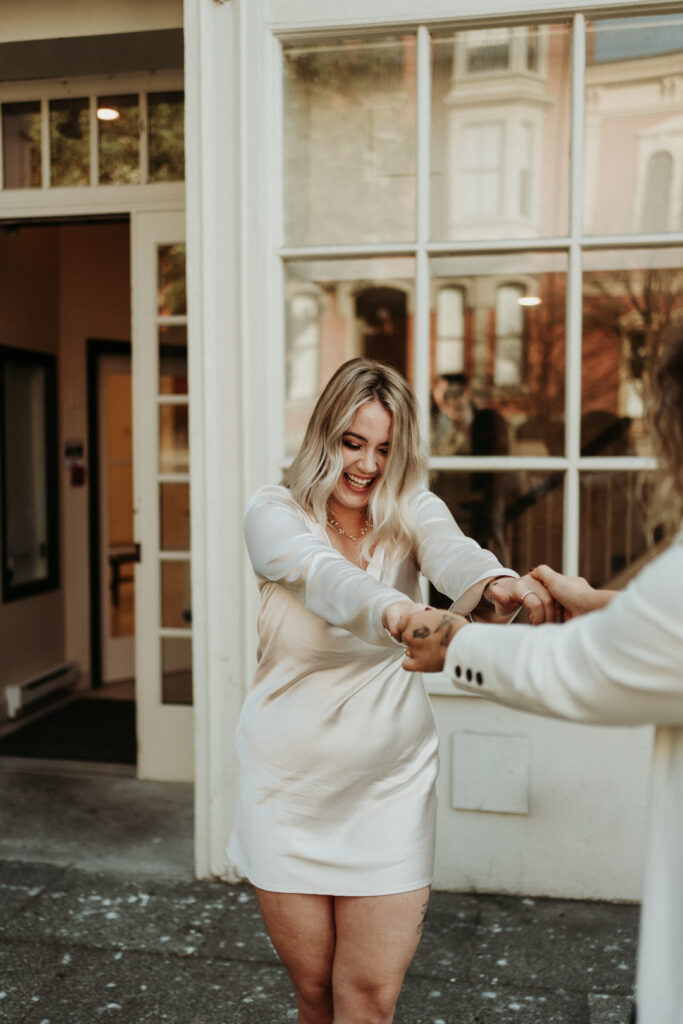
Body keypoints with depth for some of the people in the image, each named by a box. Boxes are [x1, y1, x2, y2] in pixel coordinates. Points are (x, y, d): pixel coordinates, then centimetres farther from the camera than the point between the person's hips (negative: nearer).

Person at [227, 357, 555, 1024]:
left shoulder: (412, 512, -4)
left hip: (390, 781, 1)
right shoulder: (273, 513, -9)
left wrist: (495, 583, -52)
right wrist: (394, 610, -53)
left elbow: (452, 553, -27)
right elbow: (319, 573, -32)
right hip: (289, 781, 0)